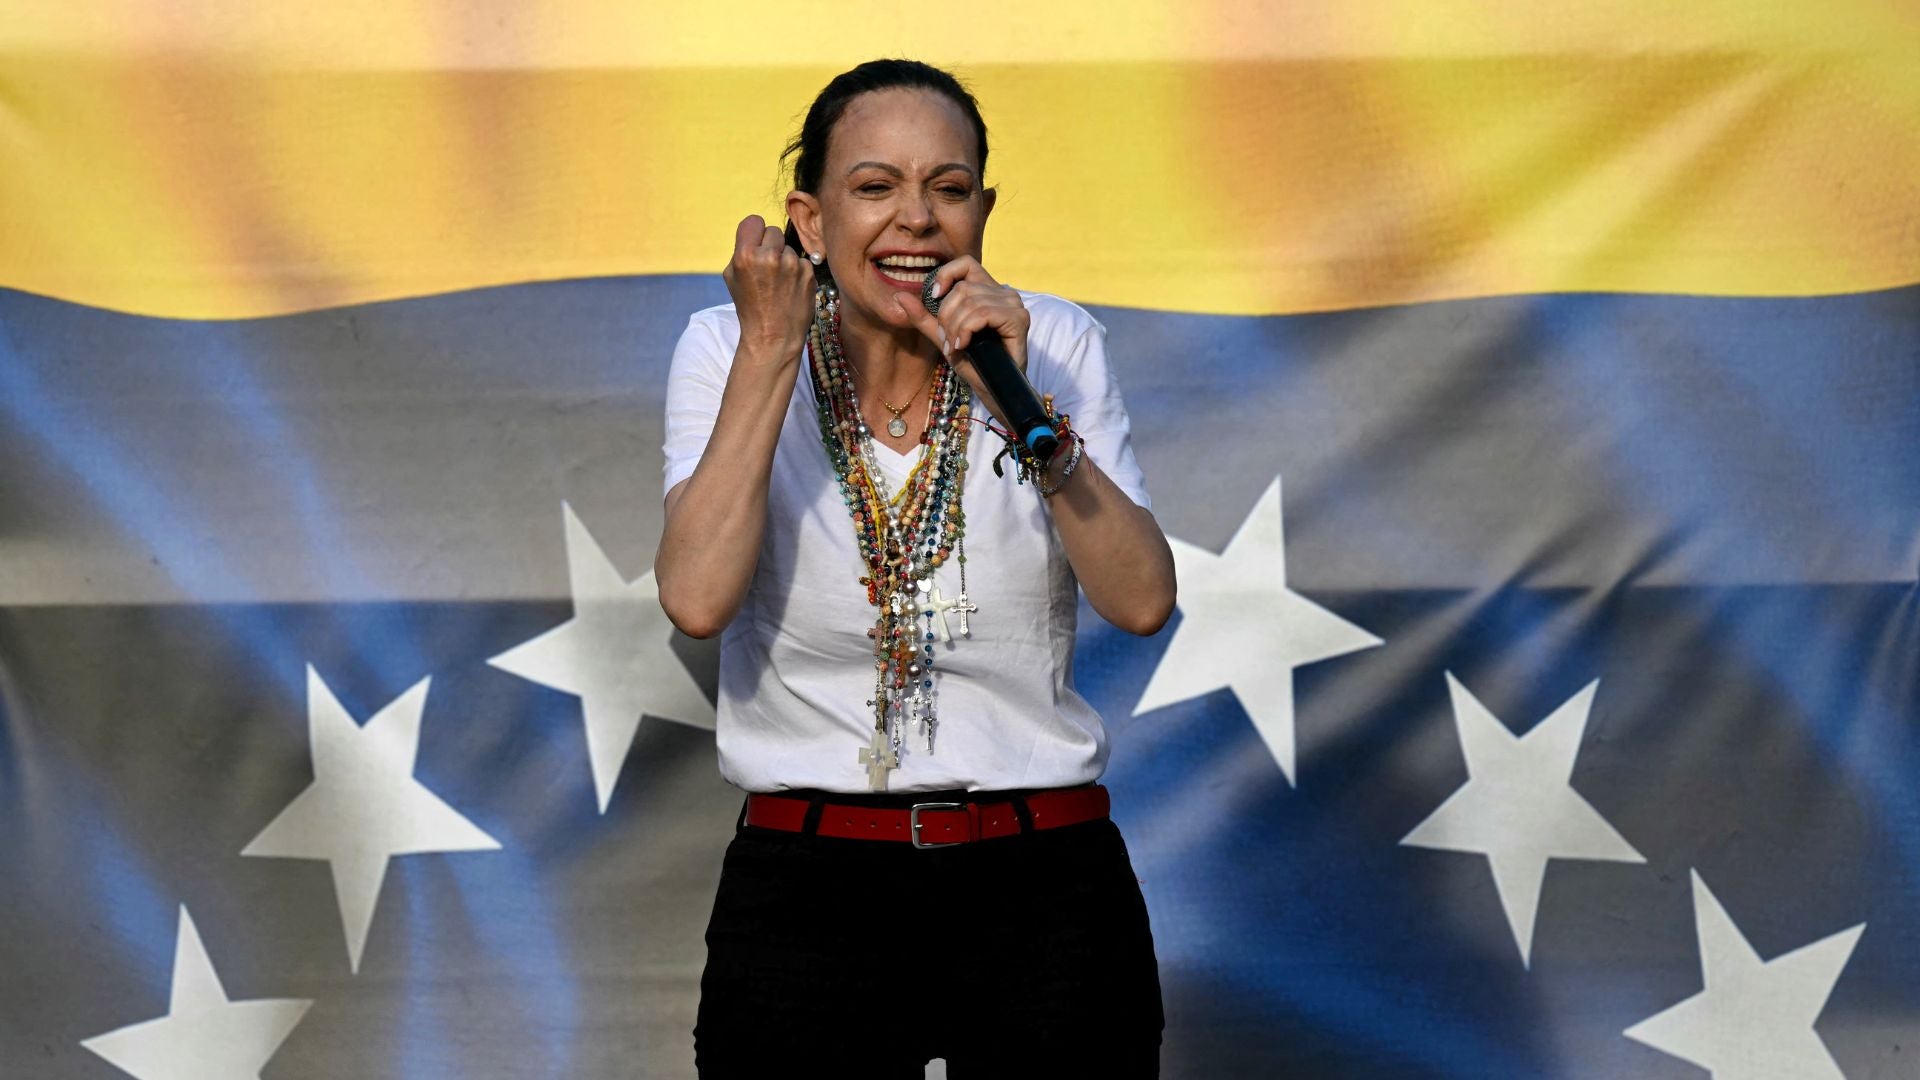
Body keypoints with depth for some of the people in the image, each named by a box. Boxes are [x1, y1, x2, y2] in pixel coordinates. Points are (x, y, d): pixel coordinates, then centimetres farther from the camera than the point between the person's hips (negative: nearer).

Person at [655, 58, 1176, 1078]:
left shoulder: (1054, 345, 0)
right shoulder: (725, 350, -3)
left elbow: (1143, 602, -9)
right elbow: (698, 601, -18)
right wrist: (771, 353, -18)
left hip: (1044, 881, 1)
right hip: (807, 888, -1)